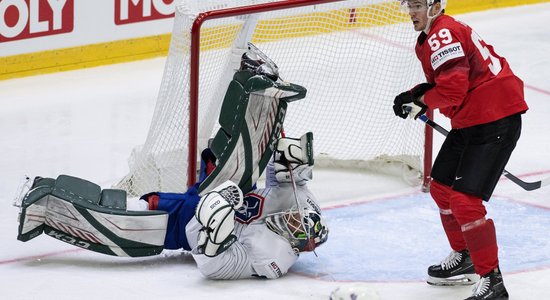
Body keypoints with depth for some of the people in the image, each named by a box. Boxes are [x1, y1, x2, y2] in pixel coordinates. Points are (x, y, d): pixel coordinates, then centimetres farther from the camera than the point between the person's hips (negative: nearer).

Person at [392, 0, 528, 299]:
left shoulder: (443, 34, -19)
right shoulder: (427, 40, 16)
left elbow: (453, 89, -26)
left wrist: (420, 99, -9)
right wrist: (417, 95, 6)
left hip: (496, 122, -11)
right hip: (469, 121, 11)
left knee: (464, 200, -17)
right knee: (441, 188, 22)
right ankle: (463, 258, 39)